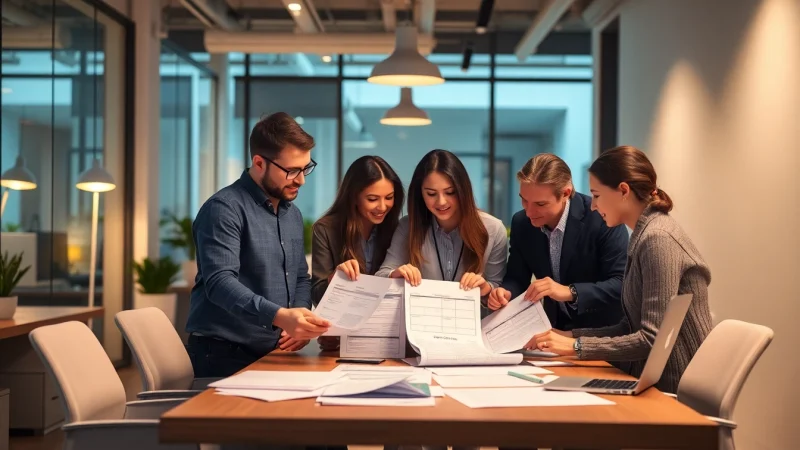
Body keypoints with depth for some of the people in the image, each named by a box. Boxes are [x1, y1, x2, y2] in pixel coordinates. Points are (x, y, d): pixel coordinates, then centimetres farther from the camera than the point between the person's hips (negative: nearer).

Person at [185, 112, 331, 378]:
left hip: (274, 353, 7)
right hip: (225, 356, -7)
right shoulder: (225, 209, -12)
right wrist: (279, 316, -37)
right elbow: (220, 282, -24)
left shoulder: (293, 214, 15)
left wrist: (300, 322, 1)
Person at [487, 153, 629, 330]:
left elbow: (623, 285, -21)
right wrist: (505, 293, -16)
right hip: (554, 329, 5)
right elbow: (516, 279, 6)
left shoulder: (602, 218, -19)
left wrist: (570, 292, -32)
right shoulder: (521, 223, -2)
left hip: (602, 332, -4)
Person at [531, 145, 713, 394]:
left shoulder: (658, 240, -16)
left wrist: (576, 346, -18)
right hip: (658, 381, 8)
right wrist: (569, 335, 4)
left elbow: (653, 338, -22)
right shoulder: (645, 236, 12)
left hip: (677, 391, -8)